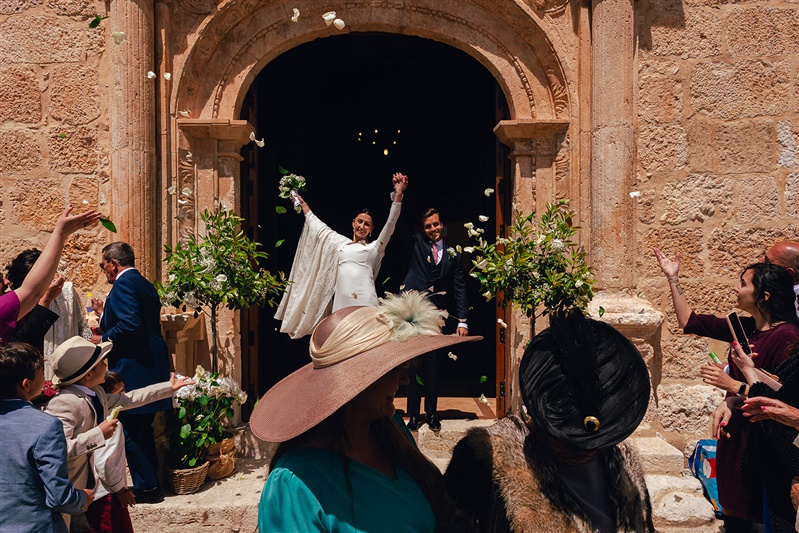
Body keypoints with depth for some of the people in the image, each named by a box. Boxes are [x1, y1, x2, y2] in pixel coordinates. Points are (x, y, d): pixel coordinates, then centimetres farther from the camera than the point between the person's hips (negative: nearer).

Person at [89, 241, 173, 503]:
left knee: (130, 431, -1)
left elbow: (131, 324, -25)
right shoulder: (144, 284, 17)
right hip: (150, 366, 10)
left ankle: (145, 487, 5)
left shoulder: (123, 284, -12)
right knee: (142, 429, 18)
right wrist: (104, 313, 24)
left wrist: (104, 340, -12)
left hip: (133, 371, -10)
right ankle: (150, 484, 26)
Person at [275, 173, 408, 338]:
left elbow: (390, 224, 0)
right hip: (341, 303, 4)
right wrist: (302, 203, 41)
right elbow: (318, 226, 32)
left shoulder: (374, 248, 11)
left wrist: (398, 193, -10)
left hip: (365, 302, -3)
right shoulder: (341, 243, 21)